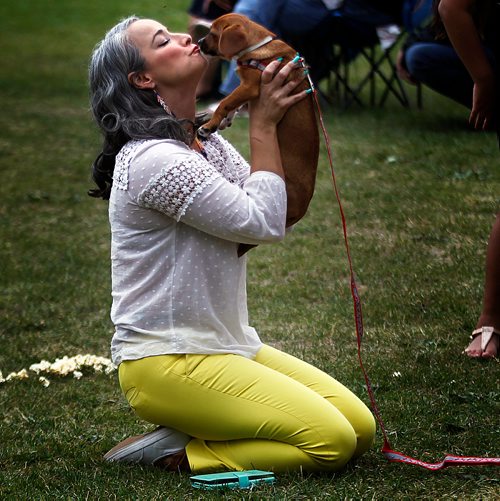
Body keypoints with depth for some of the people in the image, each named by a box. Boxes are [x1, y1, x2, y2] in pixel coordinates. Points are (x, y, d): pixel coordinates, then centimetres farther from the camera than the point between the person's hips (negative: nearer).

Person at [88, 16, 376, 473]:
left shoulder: (207, 143, 12)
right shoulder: (153, 160, -18)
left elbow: (284, 209, 10)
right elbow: (263, 224, -17)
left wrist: (287, 118, 3)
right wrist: (263, 126, -9)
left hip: (226, 346, 10)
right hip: (166, 362, -10)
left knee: (360, 427, 3)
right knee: (332, 441, -17)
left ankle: (184, 436, 8)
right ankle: (174, 453, -6)